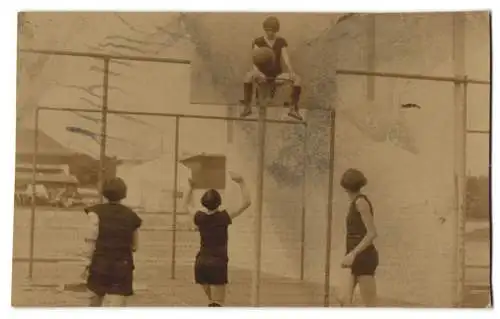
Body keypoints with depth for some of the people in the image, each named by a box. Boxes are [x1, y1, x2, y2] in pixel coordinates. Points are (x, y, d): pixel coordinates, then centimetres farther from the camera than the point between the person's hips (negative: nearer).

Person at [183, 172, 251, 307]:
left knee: (212, 301, 22)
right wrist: (241, 183, -5)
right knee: (217, 304, -7)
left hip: (201, 263, 5)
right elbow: (246, 202, -8)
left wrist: (191, 187, 25)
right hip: (218, 264, -5)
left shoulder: (199, 218, 0)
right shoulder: (224, 217, -11)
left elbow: (186, 204, 22)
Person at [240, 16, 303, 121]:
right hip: (263, 74, -2)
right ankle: (247, 106, -31)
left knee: (297, 78, -25)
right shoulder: (258, 42, 0)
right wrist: (255, 71, -36)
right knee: (249, 75, -37)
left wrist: (291, 72, -23)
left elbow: (286, 58, -4)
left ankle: (293, 109, -23)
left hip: (277, 74, 2)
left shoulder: (281, 42, 6)